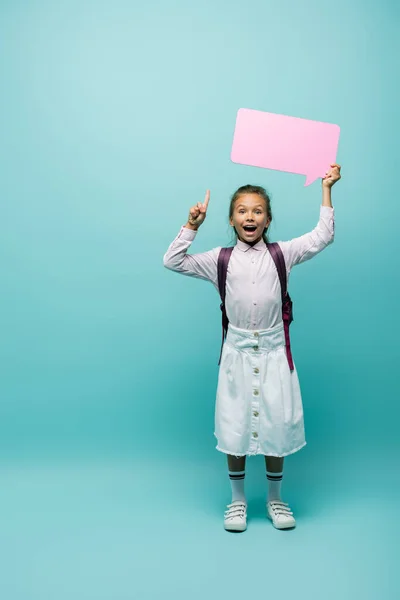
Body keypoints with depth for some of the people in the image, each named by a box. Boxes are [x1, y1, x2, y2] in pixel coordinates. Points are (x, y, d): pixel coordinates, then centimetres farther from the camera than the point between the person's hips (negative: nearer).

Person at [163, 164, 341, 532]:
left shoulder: (281, 254, 2)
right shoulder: (220, 260, 1)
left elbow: (322, 237, 1)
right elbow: (173, 261, -1)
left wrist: (326, 189, 0)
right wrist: (192, 225, -8)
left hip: (274, 351, 0)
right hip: (238, 352, 0)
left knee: (278, 424, 8)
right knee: (235, 426, 8)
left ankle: (275, 498, 30)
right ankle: (238, 498, 29)